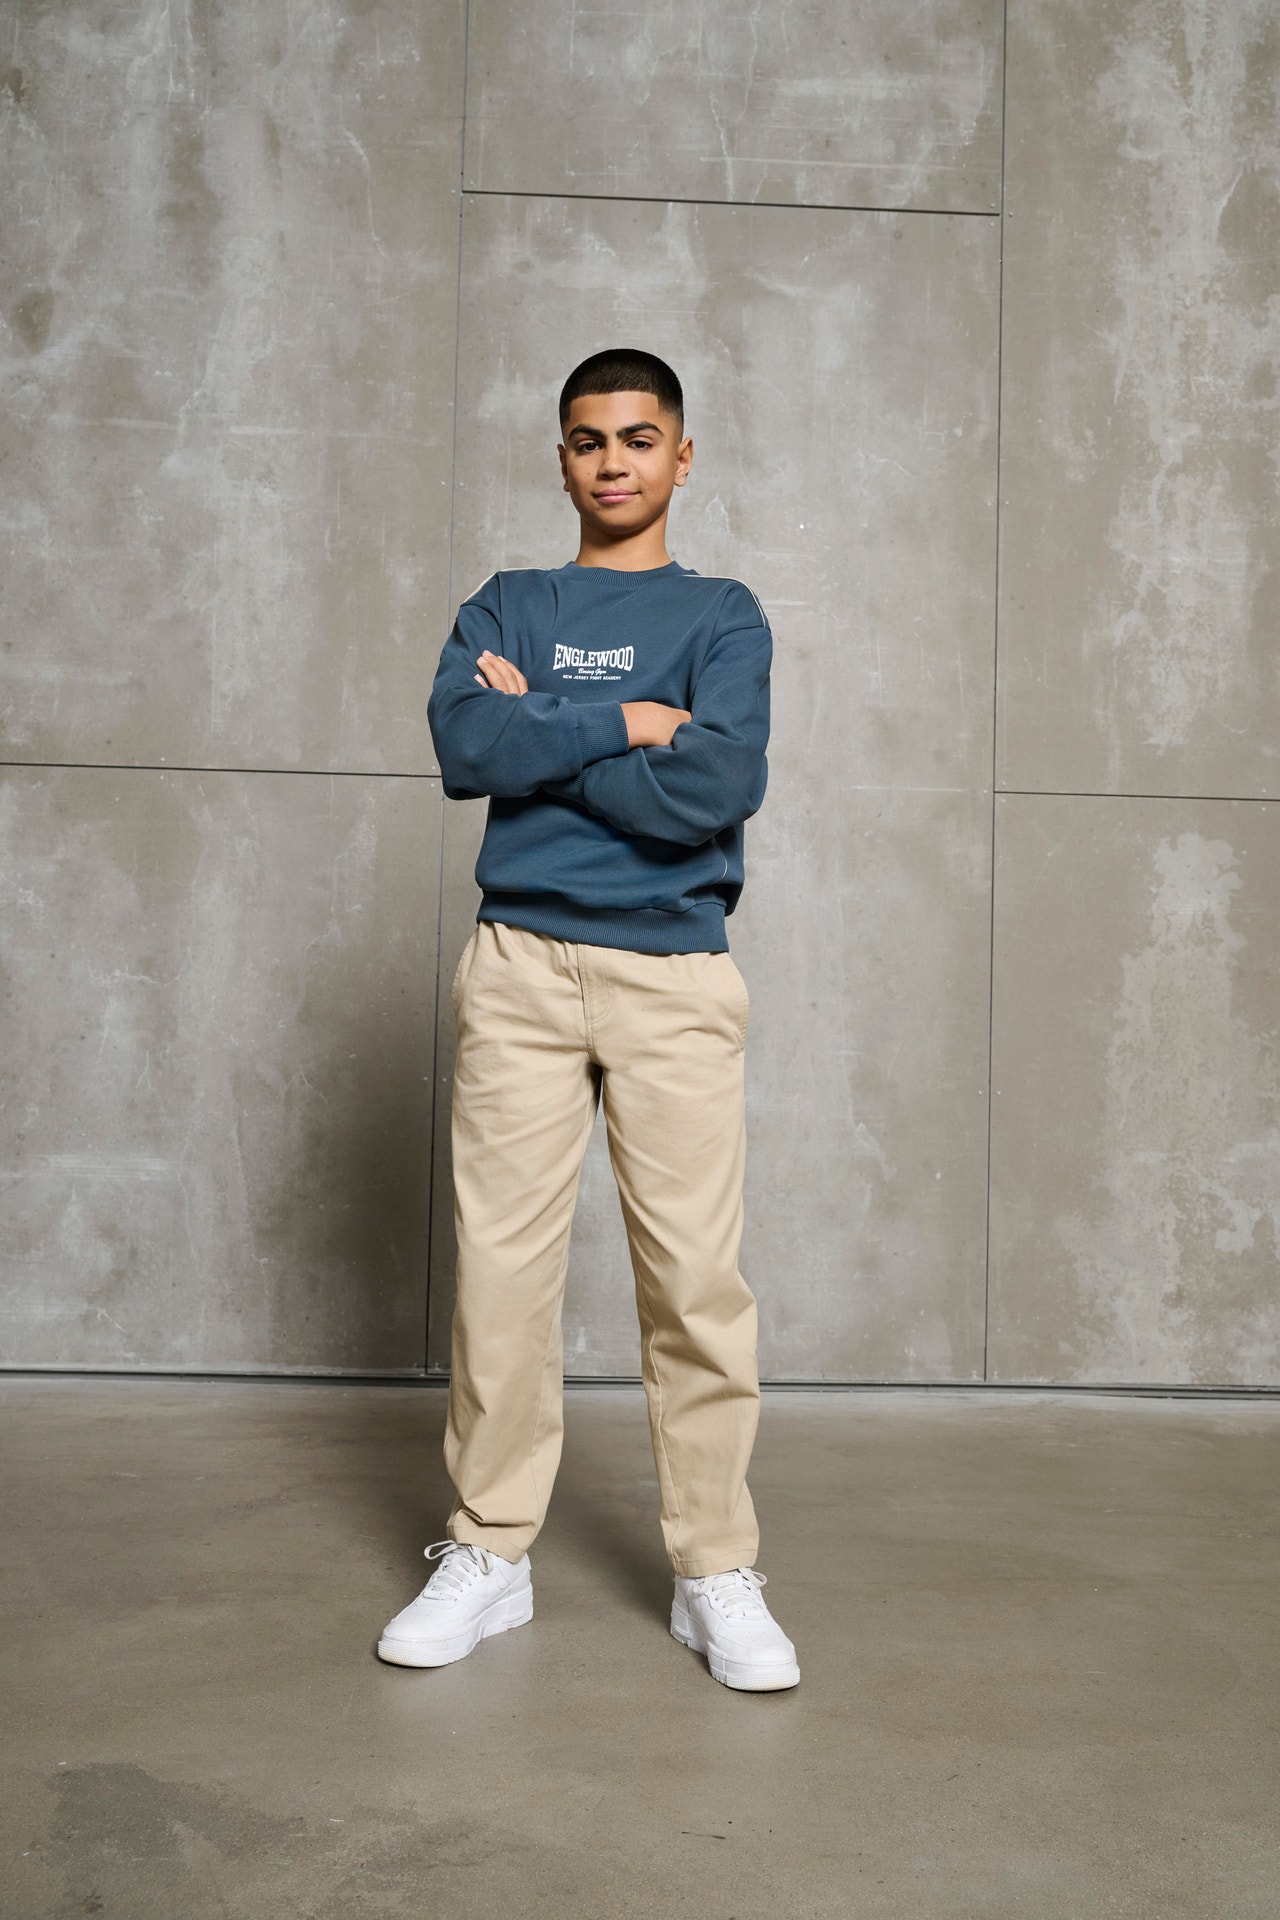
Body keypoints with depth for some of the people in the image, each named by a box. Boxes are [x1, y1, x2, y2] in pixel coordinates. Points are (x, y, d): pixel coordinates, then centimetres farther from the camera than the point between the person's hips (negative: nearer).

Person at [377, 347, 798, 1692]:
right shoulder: (504, 608, 15)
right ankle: (488, 1555, 16)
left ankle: (716, 1574, 10)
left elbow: (717, 789, -10)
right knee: (500, 1263, 2)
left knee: (696, 1276, -2)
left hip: (675, 975, -1)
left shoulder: (723, 617, 9)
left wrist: (540, 730, -4)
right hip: (521, 965, 2)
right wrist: (623, 722, -6)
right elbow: (463, 748, -5)